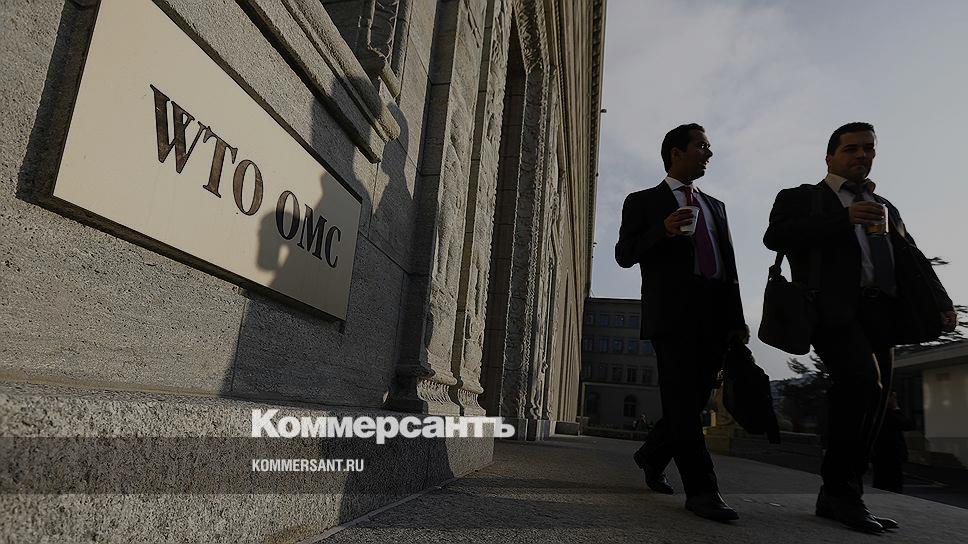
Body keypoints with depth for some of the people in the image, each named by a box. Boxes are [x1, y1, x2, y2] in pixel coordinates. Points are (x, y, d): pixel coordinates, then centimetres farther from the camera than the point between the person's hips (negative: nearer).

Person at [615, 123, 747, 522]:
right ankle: (701, 490, -2)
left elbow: (729, 264, 20)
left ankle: (651, 456, 30)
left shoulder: (715, 206, 25)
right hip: (672, 312, -5)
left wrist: (737, 318, 10)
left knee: (691, 401, 8)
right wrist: (663, 230, -19)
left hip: (714, 318, 6)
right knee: (682, 402, -7)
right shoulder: (643, 201, 9)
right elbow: (625, 254, -1)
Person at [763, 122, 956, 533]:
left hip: (881, 314, 7)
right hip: (834, 308, -6)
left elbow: (912, 257, 22)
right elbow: (775, 236, -8)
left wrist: (940, 302, 6)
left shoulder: (884, 207, 29)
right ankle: (842, 490, -14)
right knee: (861, 379, -26)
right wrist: (844, 219, -14)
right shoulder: (800, 198, 11)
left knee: (871, 401, 2)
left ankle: (836, 497, 12)